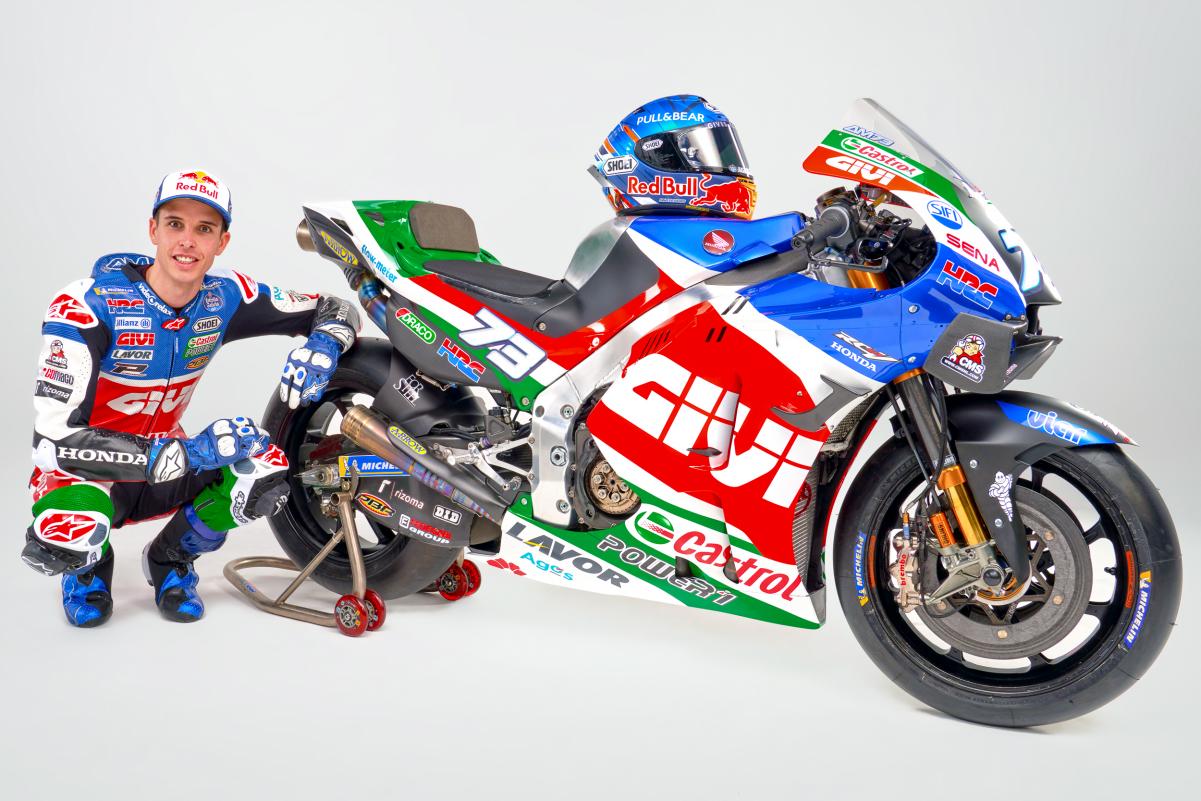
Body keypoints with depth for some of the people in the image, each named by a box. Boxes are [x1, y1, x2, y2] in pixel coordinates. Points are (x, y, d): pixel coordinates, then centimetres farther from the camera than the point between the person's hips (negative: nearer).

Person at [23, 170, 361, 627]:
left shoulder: (224, 297, -10)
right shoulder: (87, 305, -25)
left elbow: (334, 310, 1)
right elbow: (54, 440, -31)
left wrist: (322, 347, -26)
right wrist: (185, 453, -39)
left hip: (169, 460, 4)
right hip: (86, 469, -4)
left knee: (266, 470, -24)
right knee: (66, 541, -37)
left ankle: (170, 559, 6)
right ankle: (87, 567, 4)